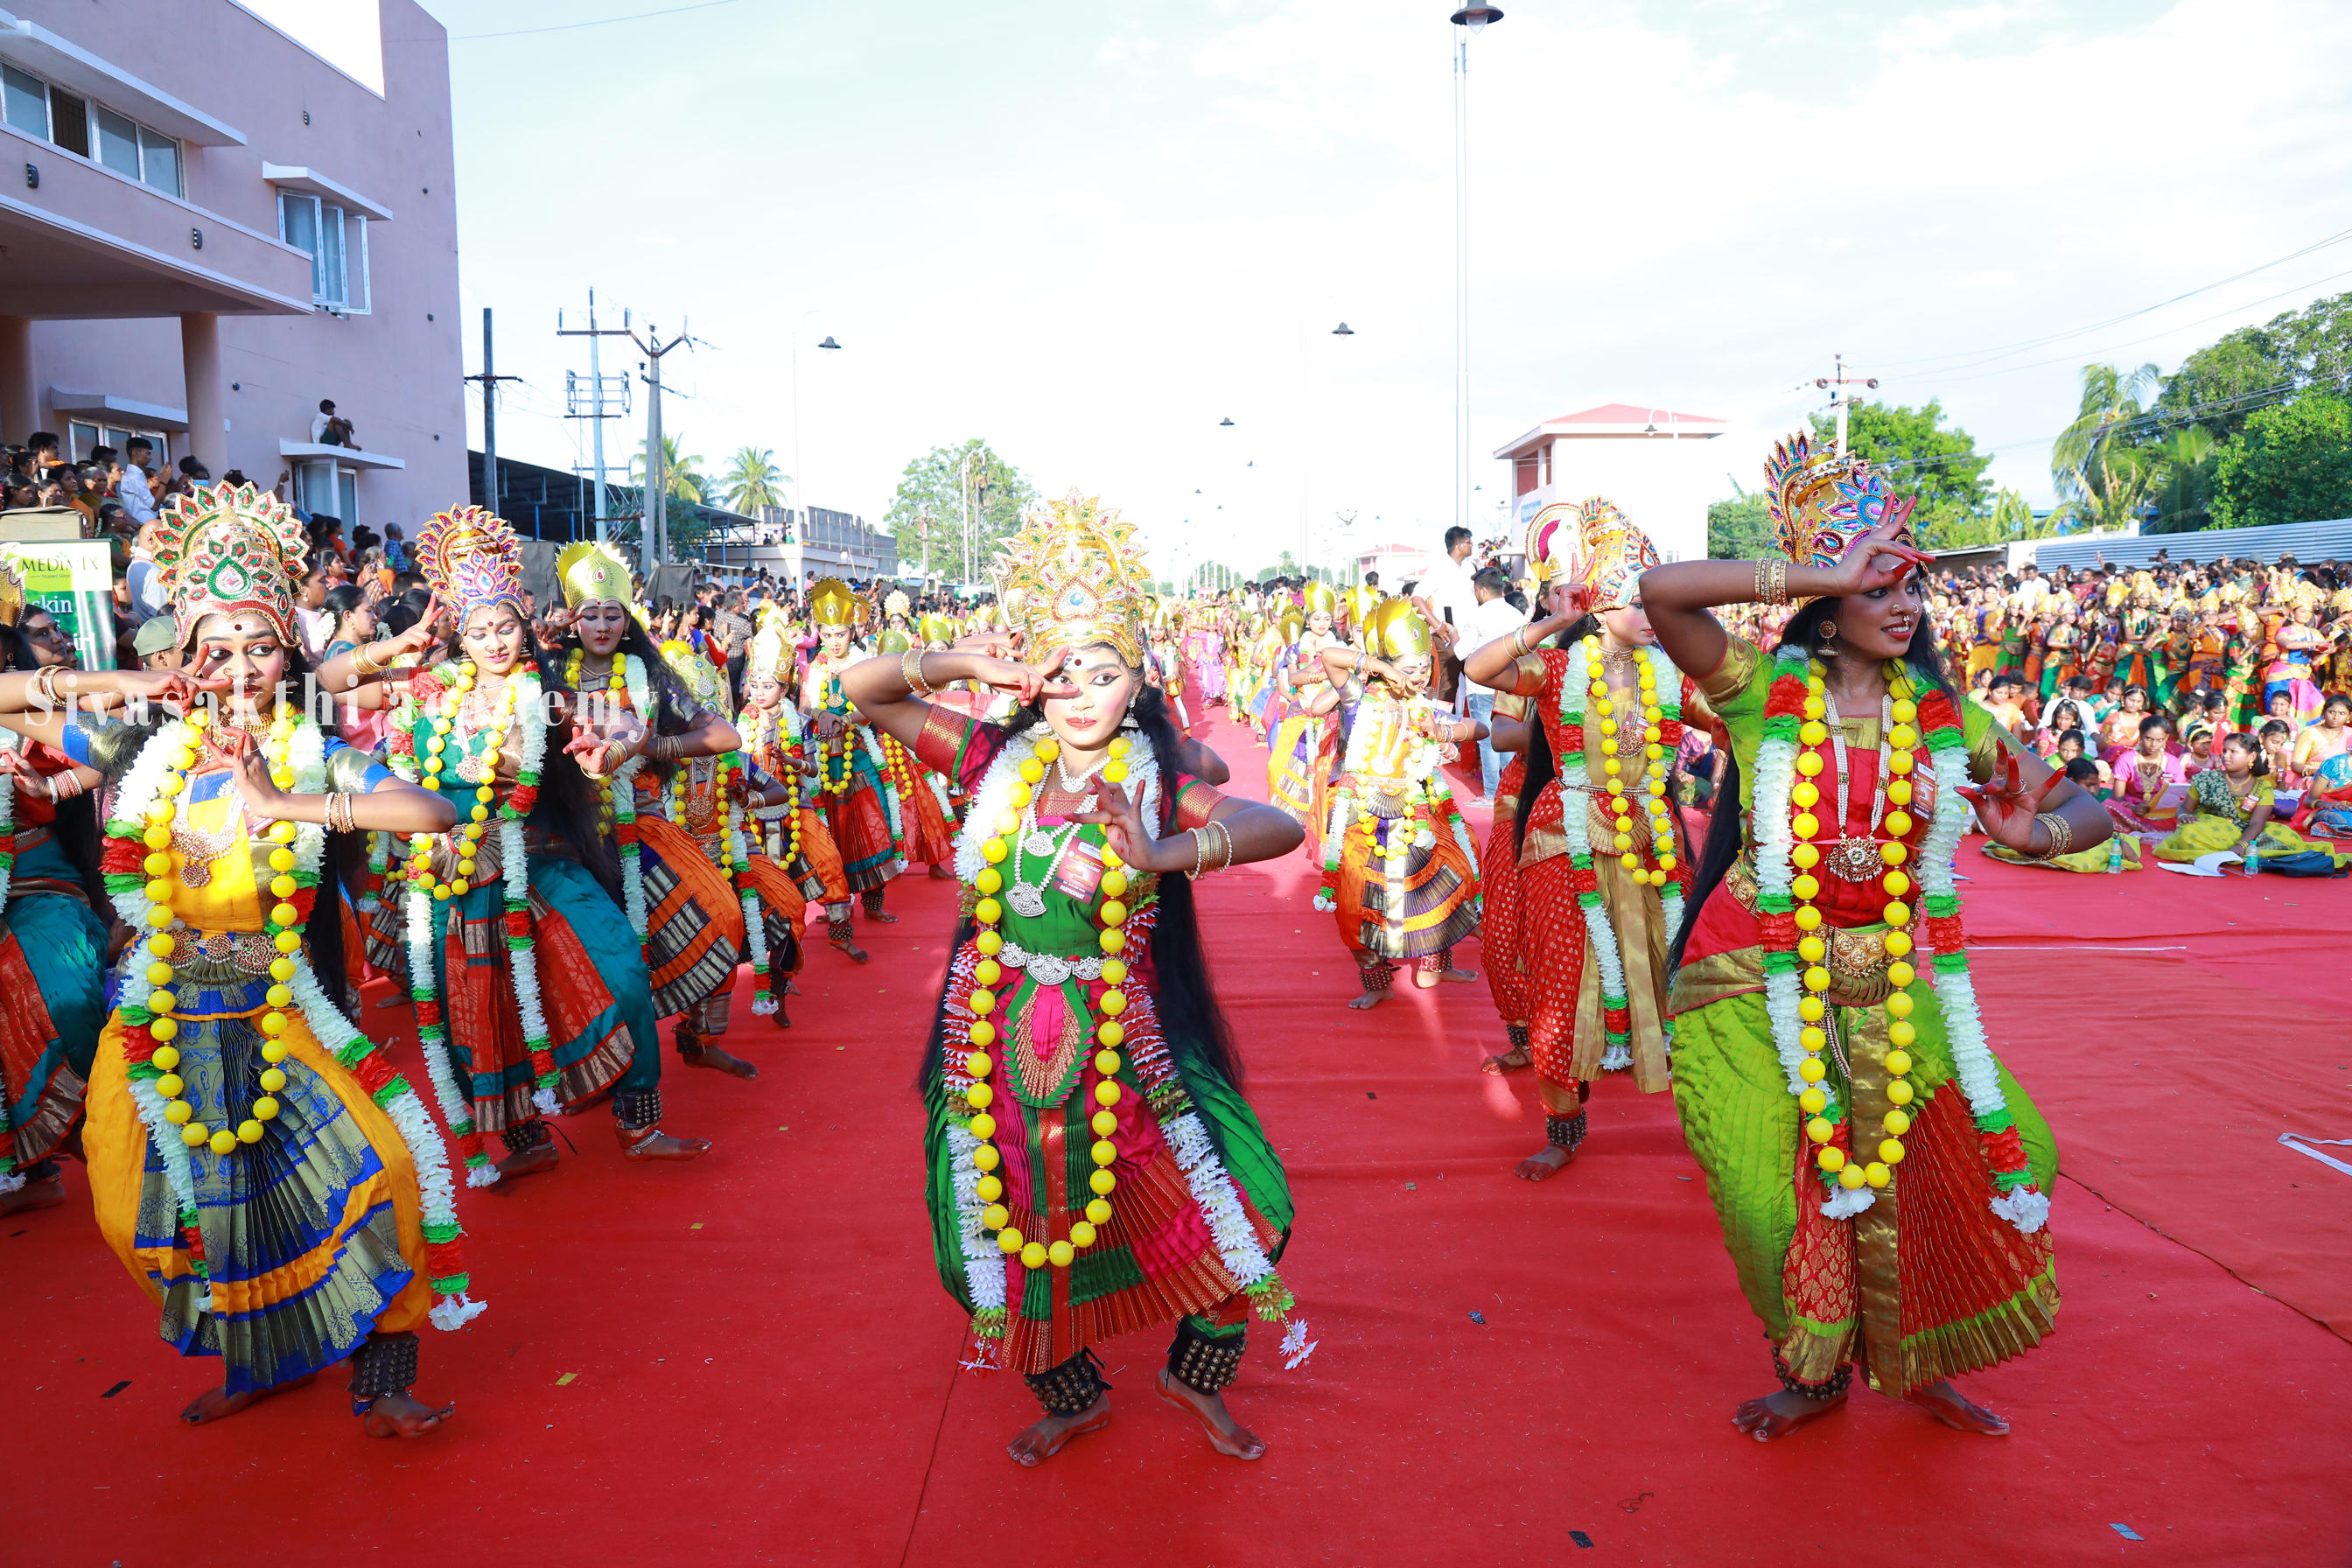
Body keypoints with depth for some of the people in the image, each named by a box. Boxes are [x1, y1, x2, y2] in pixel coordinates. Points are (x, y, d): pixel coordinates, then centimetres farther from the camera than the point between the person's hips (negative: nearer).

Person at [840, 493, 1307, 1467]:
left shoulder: (1155, 786, -9)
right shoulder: (998, 759, -2)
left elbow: (1281, 828, -25)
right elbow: (861, 693, -1)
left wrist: (1165, 855, -41)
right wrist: (963, 665, -17)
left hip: (1120, 1048, -2)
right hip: (998, 1045, 2)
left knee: (1240, 1207, -3)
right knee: (1008, 1224, 14)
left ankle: (1195, 1375, 29)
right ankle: (1072, 1396, 43)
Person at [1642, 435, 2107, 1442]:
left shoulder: (1944, 716, 3)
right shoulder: (1765, 691, -7)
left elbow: (2085, 807, 6)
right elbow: (1662, 591, -23)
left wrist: (2045, 833, -20)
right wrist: (1825, 572, -21)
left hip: (1892, 982, 4)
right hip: (1759, 980, -4)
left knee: (2003, 1153, 2)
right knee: (1780, 1189, -2)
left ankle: (1913, 1361, 27)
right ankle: (1813, 1372, 27)